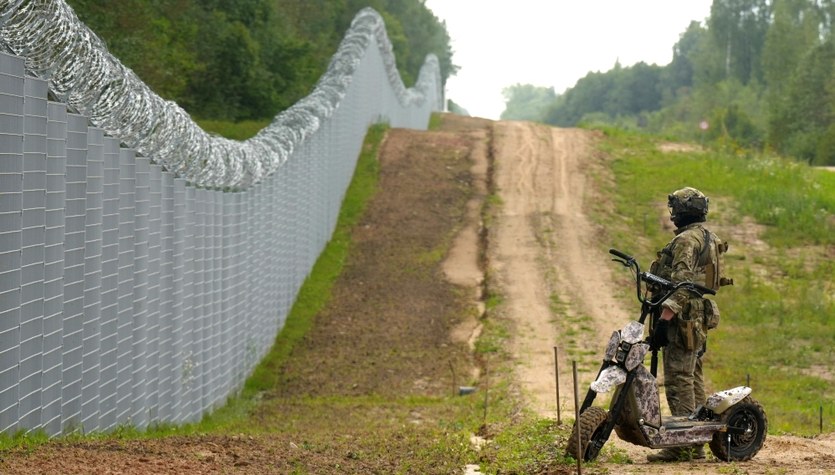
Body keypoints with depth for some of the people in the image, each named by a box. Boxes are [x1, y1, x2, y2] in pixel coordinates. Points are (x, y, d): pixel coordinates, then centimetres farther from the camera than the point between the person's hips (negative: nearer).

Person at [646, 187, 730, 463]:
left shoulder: (687, 239, -13)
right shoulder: (708, 239, 20)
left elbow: (681, 282, -23)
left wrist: (665, 315, -27)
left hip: (683, 318, -11)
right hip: (700, 316, 11)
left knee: (679, 380, -11)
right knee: (693, 380, 12)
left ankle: (681, 445, -14)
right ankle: (696, 443, 16)